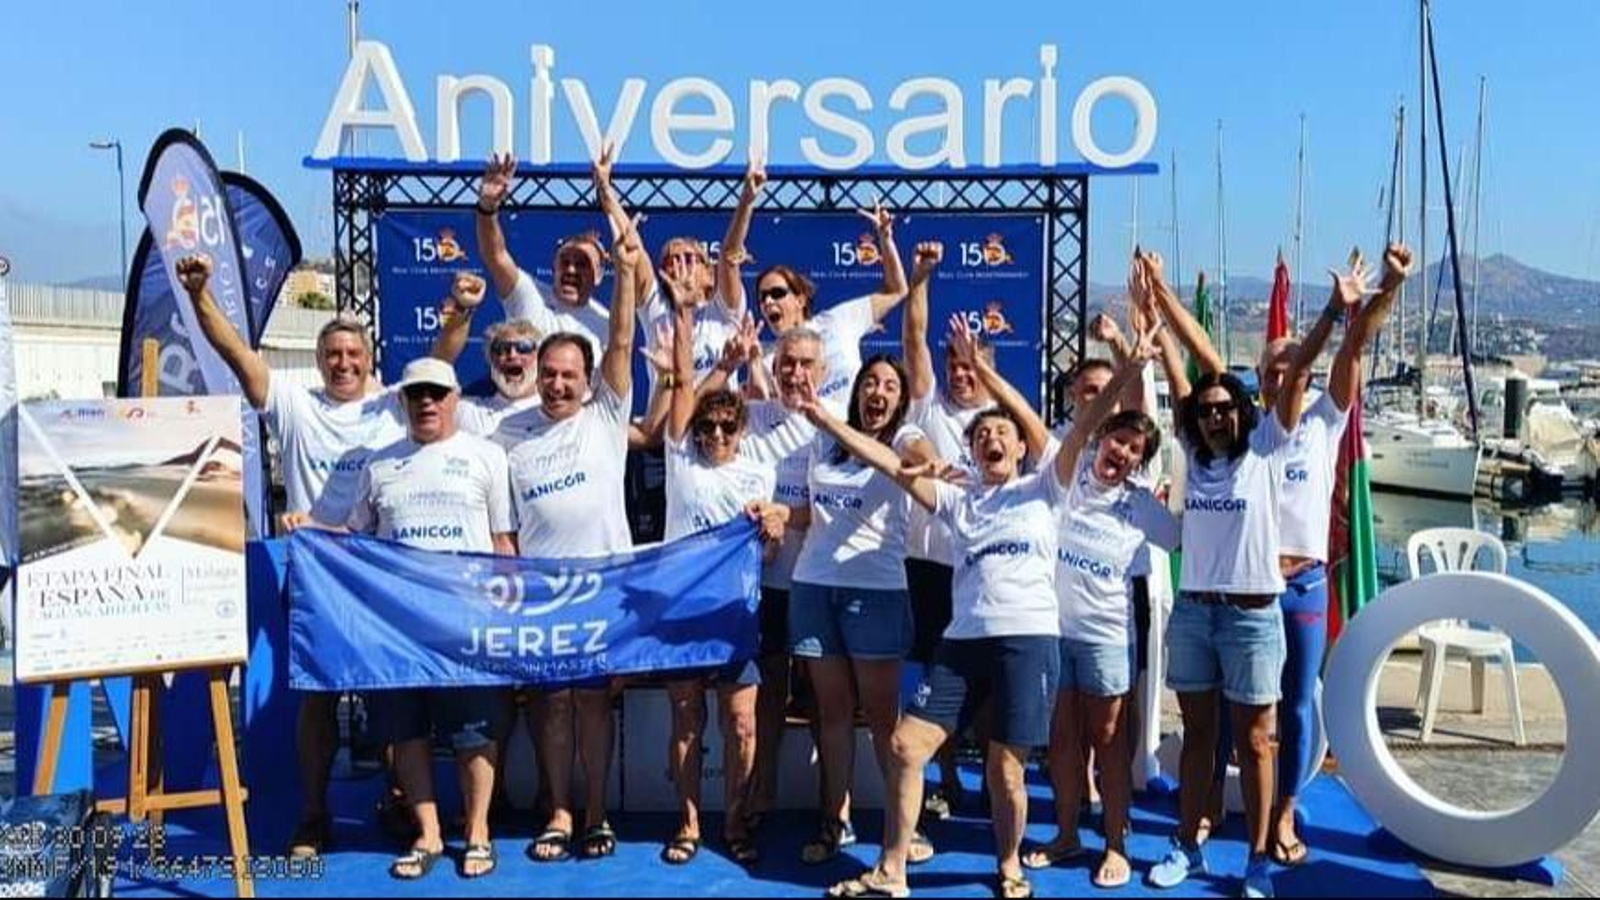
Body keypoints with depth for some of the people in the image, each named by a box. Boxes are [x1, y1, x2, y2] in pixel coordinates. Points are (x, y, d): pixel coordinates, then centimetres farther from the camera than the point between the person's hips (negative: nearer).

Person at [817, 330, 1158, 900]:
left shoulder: (1043, 490, 9)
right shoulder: (957, 500, 16)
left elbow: (1082, 432, -4)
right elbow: (892, 465, 11)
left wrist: (1124, 375, -16)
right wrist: (828, 421, 5)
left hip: (1029, 638, -3)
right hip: (964, 639, 4)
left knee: (1005, 768, 1)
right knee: (905, 747, -1)